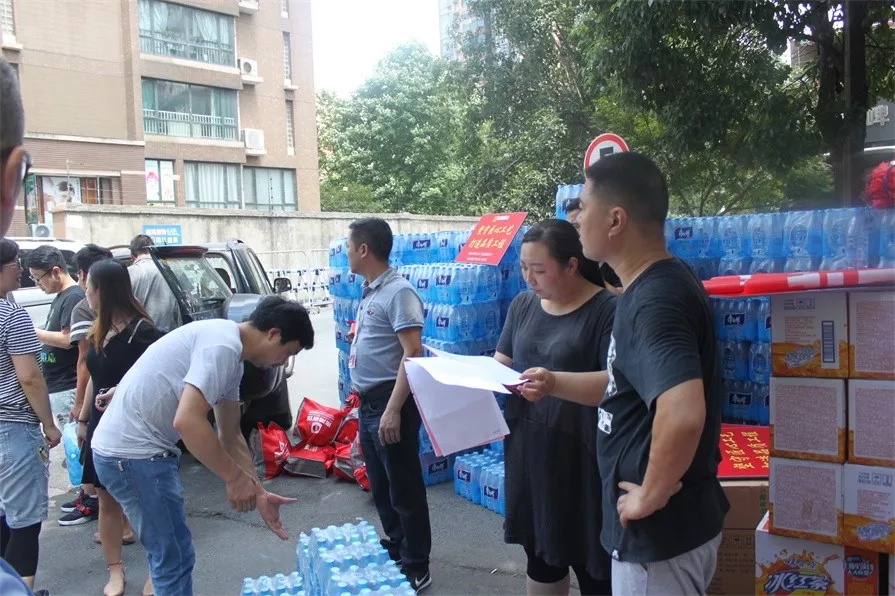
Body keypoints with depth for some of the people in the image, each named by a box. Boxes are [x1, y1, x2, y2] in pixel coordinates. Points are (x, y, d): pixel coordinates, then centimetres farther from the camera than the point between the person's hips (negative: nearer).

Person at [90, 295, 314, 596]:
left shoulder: (230, 354, 11)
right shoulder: (223, 346, -20)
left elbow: (230, 436, 17)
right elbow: (187, 422, -29)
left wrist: (258, 493, 14)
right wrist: (235, 478, -18)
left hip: (137, 448, 10)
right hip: (132, 453, -10)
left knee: (170, 554, 21)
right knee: (174, 558, 1)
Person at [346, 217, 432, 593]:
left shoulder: (398, 291, -16)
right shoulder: (370, 291, 12)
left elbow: (413, 354, -22)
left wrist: (393, 409, -25)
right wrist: (364, 397, 18)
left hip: (389, 402, -9)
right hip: (368, 402, 9)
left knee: (404, 489, 3)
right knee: (380, 486, 19)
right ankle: (395, 551, 36)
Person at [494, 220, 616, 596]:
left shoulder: (606, 309, -13)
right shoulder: (523, 304, 7)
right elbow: (502, 363, 11)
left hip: (581, 453, -6)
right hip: (528, 448, 6)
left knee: (590, 560, 7)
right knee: (540, 553, 20)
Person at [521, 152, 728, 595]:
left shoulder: (654, 300, -26)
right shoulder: (660, 284, 6)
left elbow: (684, 413, -41)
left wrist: (650, 496, -26)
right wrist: (555, 384, 8)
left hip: (661, 529, -10)